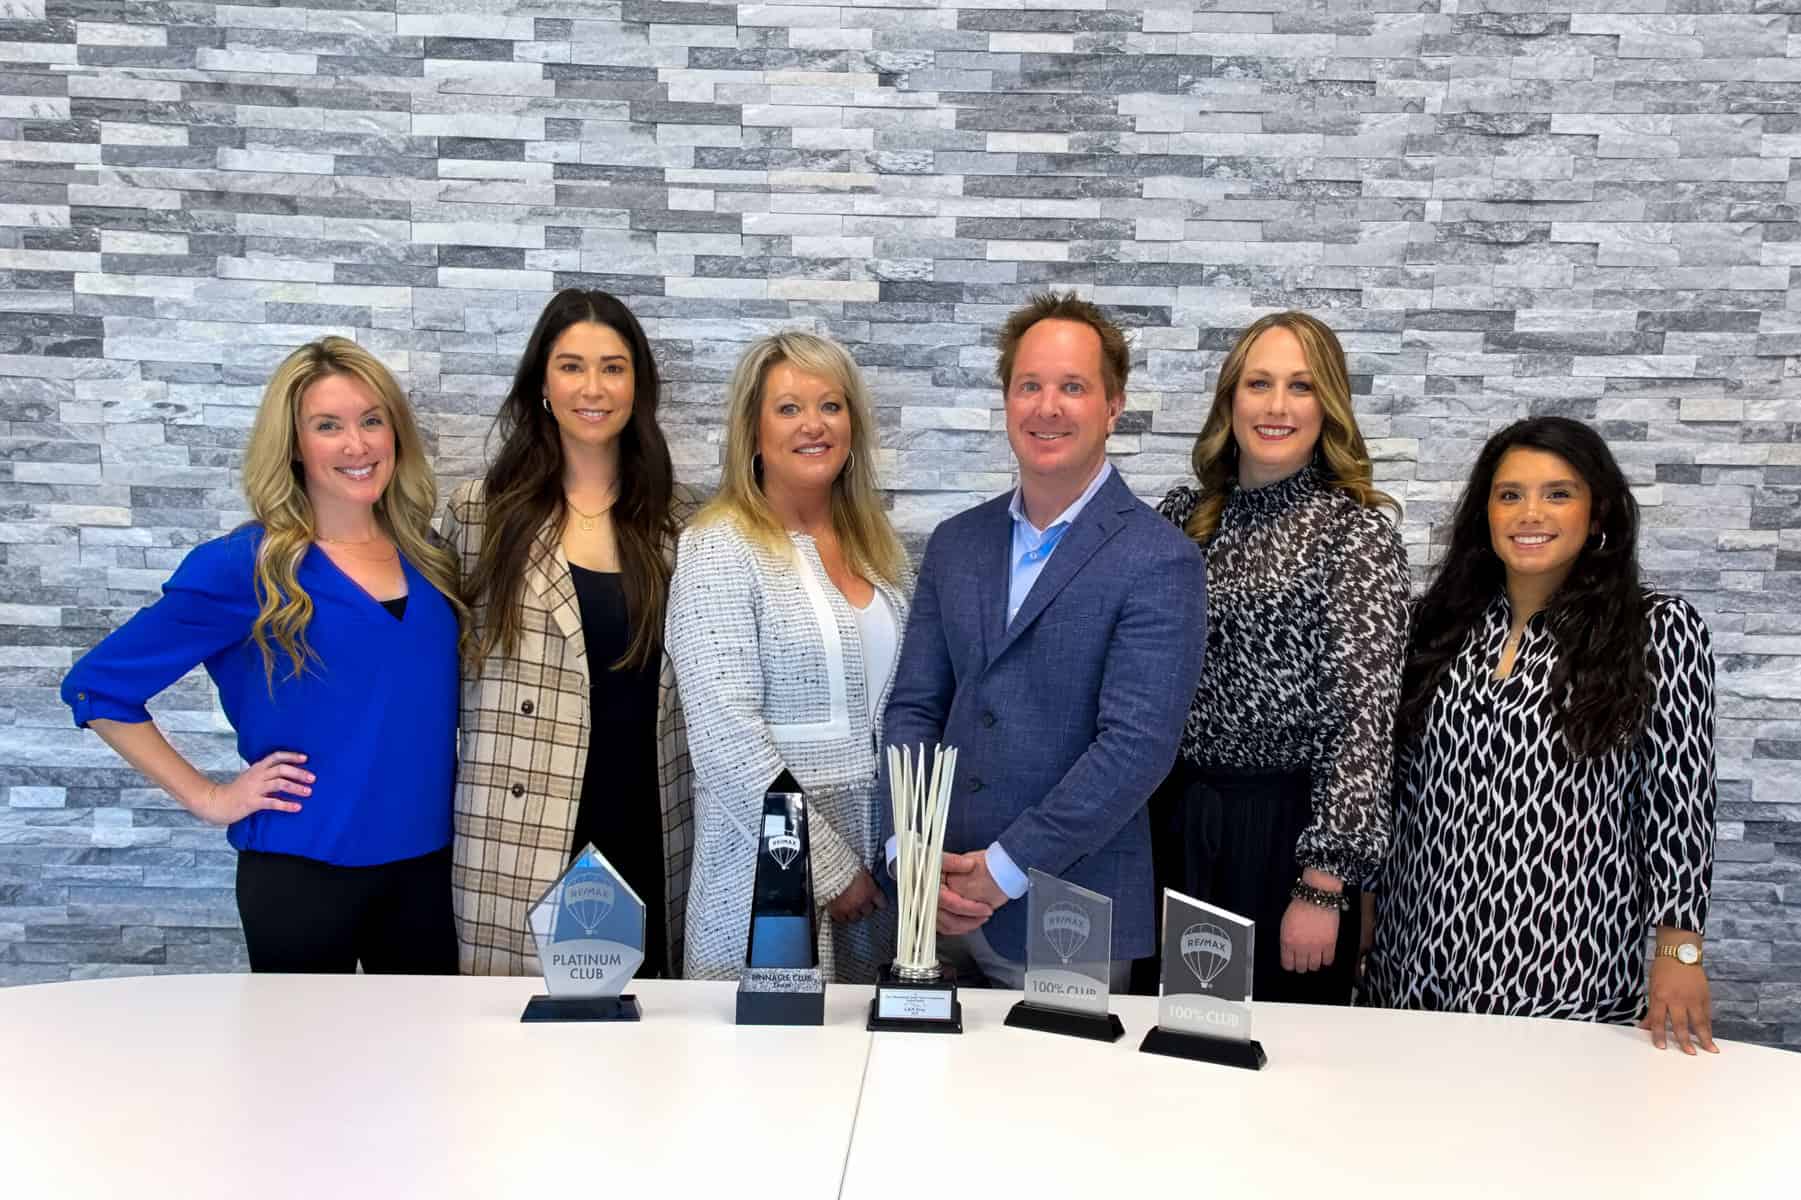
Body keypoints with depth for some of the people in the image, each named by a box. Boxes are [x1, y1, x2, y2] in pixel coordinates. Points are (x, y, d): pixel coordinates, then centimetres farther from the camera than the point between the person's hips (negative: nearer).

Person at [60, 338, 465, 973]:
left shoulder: (425, 556, 2)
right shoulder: (246, 566, -11)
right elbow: (96, 686, -7)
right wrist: (207, 798, -9)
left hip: (428, 864, 4)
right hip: (305, 871, -4)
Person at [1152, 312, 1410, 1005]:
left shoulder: (1356, 531, -9)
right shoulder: (1183, 514, 5)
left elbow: (1361, 713, -14)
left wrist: (1322, 886, -17)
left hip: (1284, 829, -4)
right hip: (1173, 818, 4)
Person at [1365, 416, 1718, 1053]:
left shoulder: (1660, 630, -4)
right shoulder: (1443, 622, 6)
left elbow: (1680, 799, -5)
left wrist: (1680, 951, -9)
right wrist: (1371, 911, 11)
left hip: (1567, 972, -3)